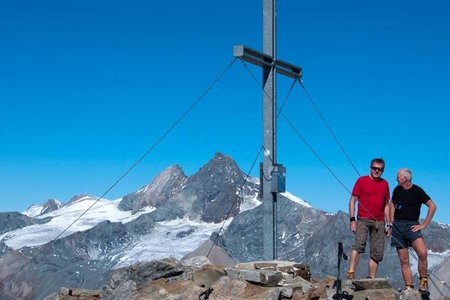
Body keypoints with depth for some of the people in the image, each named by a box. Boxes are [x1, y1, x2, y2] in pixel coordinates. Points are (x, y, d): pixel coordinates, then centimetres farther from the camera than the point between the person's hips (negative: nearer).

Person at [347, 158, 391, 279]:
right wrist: (352, 220, -9)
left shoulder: (385, 184, 15)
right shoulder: (361, 181, 2)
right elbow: (352, 200, 1)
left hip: (379, 222, 5)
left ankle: (371, 279, 8)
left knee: (377, 253, 1)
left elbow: (386, 205, 20)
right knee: (359, 244, -25)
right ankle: (351, 273, -31)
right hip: (363, 219, -5)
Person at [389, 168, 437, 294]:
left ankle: (423, 283, -13)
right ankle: (409, 288, 5)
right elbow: (392, 204, 28)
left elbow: (432, 206, -6)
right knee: (404, 260, 2)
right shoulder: (397, 190, 12)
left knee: (422, 252, -27)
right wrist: (391, 222, 15)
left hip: (411, 225, -5)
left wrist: (424, 224, -9)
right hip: (397, 226, 5)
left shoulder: (417, 190, -3)